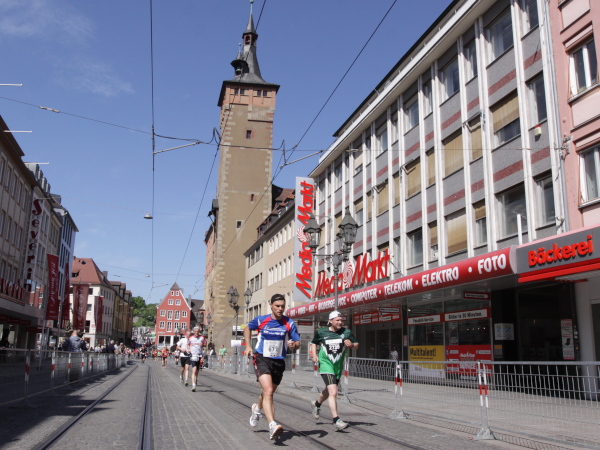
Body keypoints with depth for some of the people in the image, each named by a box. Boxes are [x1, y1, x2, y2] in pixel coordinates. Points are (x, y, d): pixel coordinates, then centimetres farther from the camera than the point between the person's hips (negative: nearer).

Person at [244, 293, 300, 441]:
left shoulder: (290, 323, -4)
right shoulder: (260, 320, -5)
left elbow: (297, 342, -2)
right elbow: (247, 328, 14)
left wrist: (294, 345, -25)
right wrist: (248, 346, 4)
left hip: (279, 362, 3)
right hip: (262, 359, -3)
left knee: (268, 393, 19)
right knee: (268, 391, -23)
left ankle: (257, 408, 52)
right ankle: (273, 426, -31)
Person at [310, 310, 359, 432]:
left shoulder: (346, 332, -1)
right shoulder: (321, 332, -3)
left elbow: (356, 345, 8)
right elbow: (314, 342, 14)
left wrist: (351, 345, -14)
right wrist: (314, 355, -1)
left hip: (338, 366, 4)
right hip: (325, 364, -4)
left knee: (328, 391, 22)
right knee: (333, 392, -20)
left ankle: (316, 404, 53)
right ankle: (336, 421, -16)